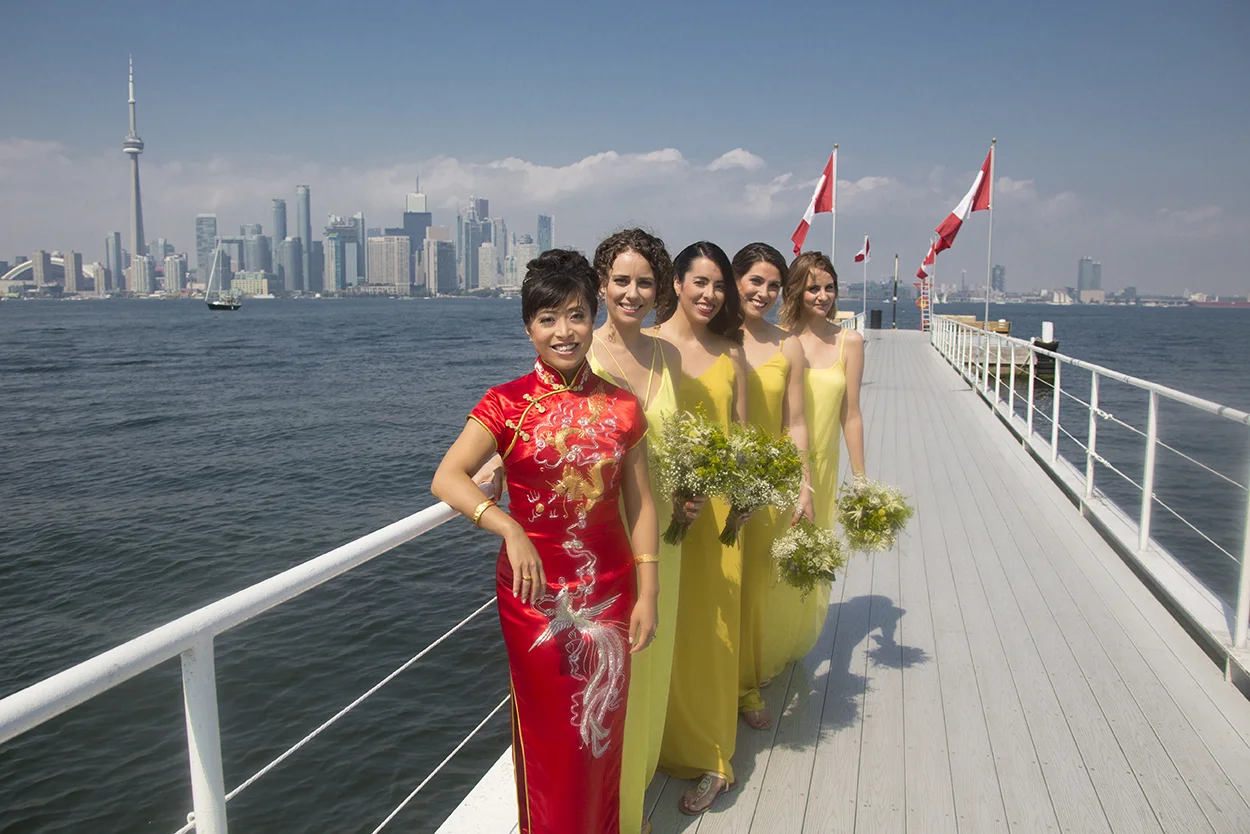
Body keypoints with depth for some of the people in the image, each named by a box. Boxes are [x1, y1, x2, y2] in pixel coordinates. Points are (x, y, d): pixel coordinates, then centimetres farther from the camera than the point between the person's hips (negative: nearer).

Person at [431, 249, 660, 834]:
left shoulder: (620, 407, 1)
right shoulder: (508, 405, -6)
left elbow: (640, 503, 3)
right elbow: (446, 478, -18)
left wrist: (648, 593, 0)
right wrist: (509, 528, -32)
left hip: (609, 589, 2)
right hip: (534, 591, -2)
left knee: (602, 728, 15)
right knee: (548, 734, 11)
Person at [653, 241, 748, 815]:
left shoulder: (730, 353, 8)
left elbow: (741, 432, 12)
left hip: (718, 506, 3)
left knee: (714, 625, 9)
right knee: (669, 629, 6)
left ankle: (709, 756, 23)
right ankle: (677, 744, 25)